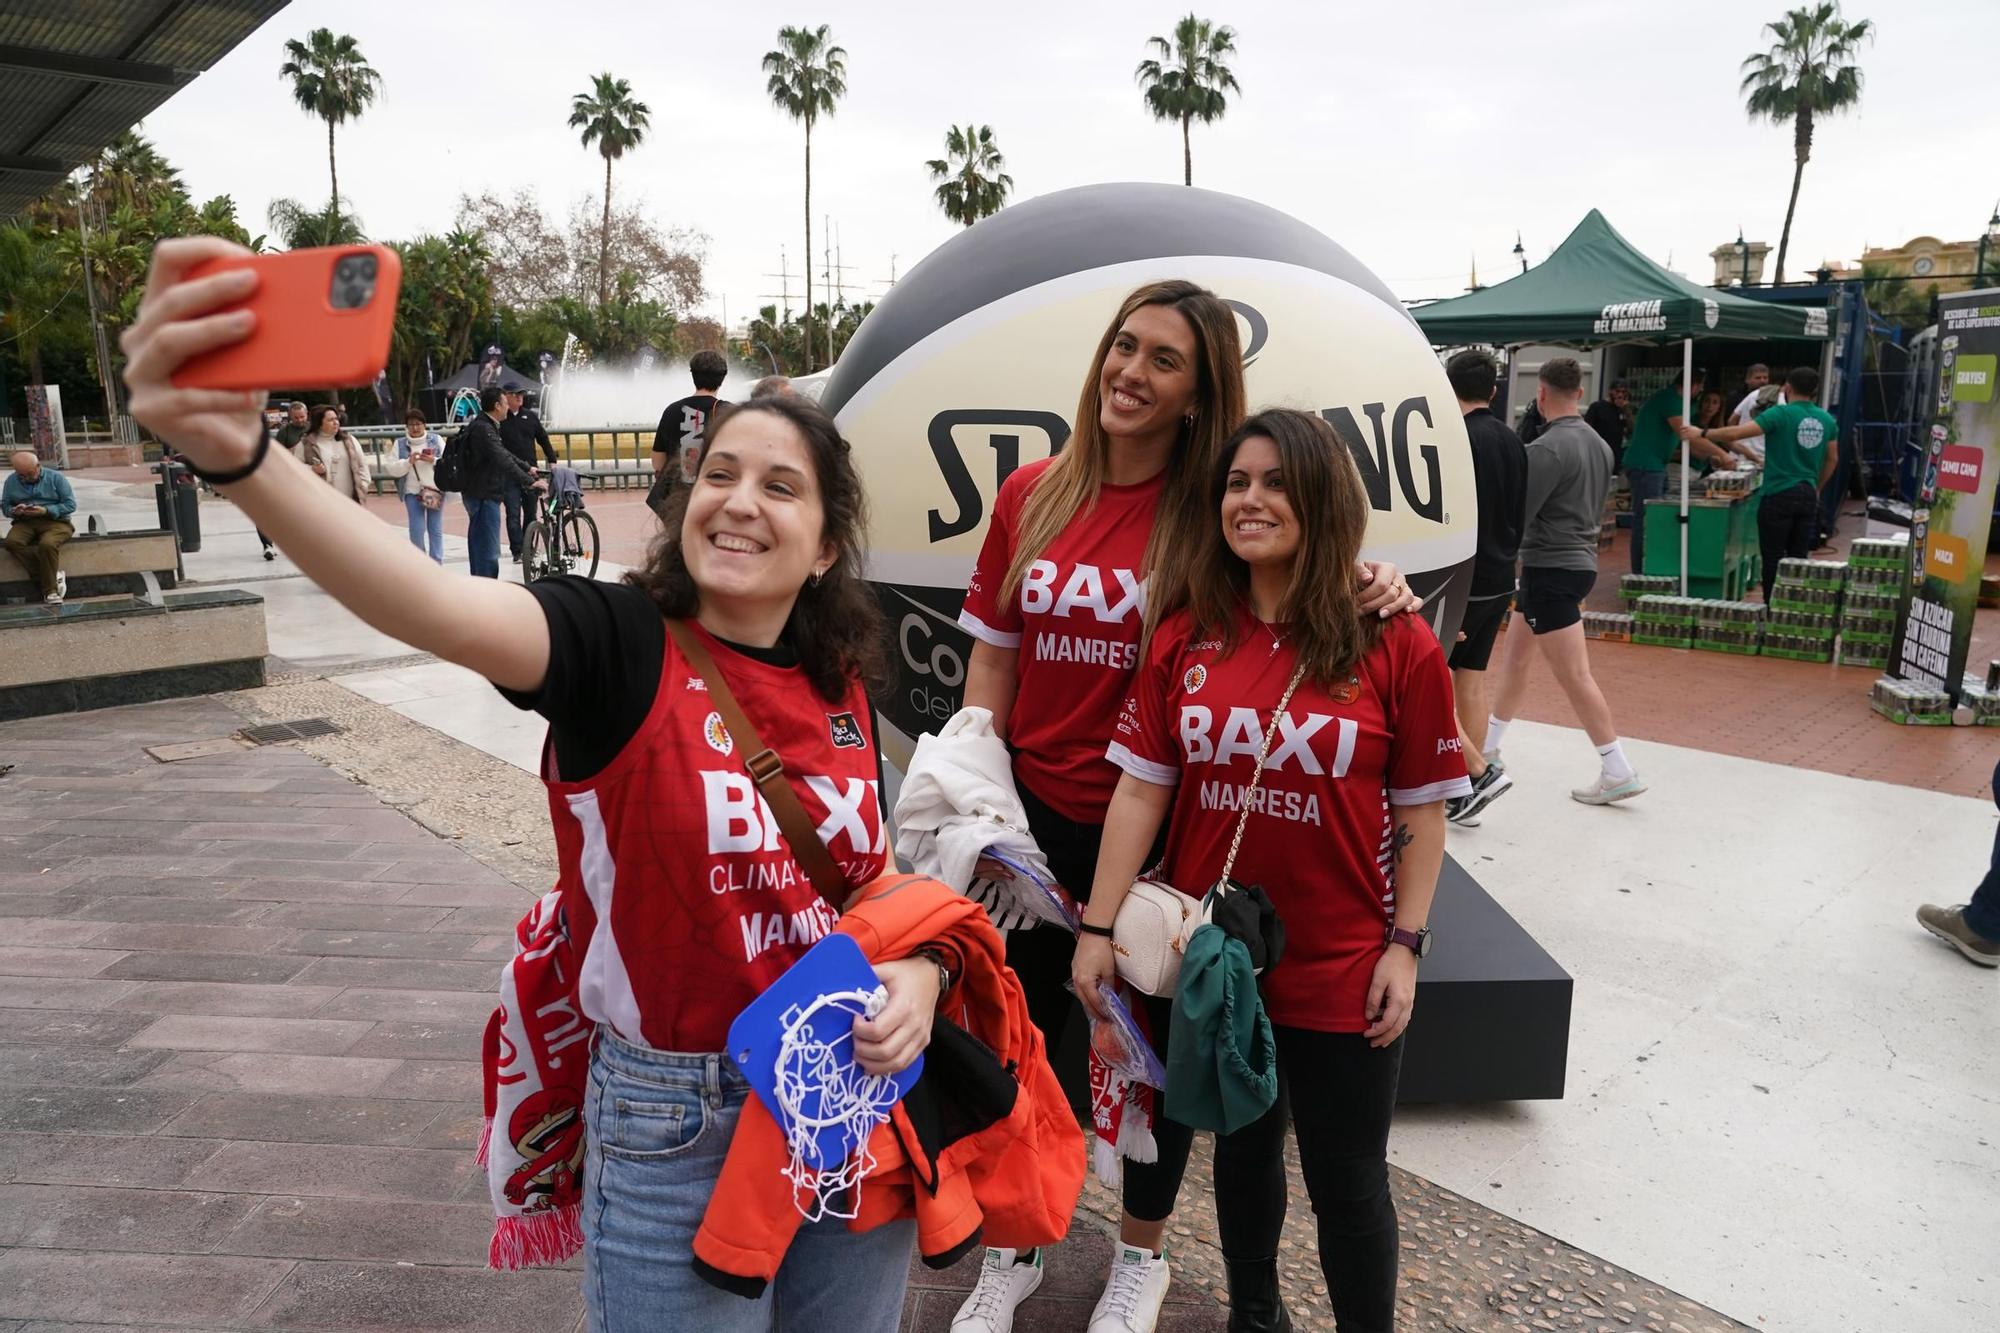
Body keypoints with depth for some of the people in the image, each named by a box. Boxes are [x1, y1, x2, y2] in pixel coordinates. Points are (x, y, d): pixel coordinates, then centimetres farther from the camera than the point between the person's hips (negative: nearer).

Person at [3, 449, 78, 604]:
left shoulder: (56, 477, 0)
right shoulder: (11, 481, 10)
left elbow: (70, 504, -4)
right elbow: (5, 506, 13)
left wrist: (45, 511, -18)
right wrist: (15, 511, -12)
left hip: (55, 521, -4)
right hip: (25, 523, 4)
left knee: (47, 544, -36)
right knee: (11, 542, -29)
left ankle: (50, 590, -25)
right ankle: (54, 574, -26)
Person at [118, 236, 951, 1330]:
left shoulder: (843, 687, -1)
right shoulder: (619, 641, -15)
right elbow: (447, 612, -36)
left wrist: (915, 971, -9)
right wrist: (237, 456, -52)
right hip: (672, 1127, -4)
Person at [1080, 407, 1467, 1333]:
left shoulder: (1397, 647, -10)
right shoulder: (1184, 640, -3)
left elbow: (1423, 811, -5)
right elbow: (1140, 790, -3)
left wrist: (1405, 944, -8)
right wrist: (1098, 926, -6)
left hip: (1340, 971, -3)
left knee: (1347, 1181, 12)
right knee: (1242, 1149, 24)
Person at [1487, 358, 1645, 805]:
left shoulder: (1548, 448, -18)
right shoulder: (1598, 445, 9)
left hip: (1551, 568, -9)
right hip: (1580, 560, 9)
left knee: (1574, 676, -5)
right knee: (1514, 657, 19)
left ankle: (1618, 772, -1)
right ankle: (1487, 743, 31)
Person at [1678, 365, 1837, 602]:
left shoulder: (1780, 414, -12)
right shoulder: (1828, 420, 7)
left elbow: (1737, 433, -16)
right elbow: (1832, 460, 15)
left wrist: (1702, 434, -4)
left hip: (1778, 494, -5)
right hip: (1808, 496, 5)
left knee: (1773, 557, 1)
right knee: (1799, 558, 10)